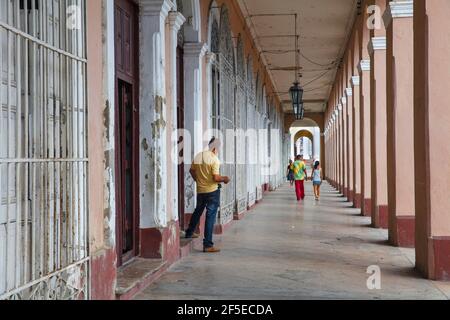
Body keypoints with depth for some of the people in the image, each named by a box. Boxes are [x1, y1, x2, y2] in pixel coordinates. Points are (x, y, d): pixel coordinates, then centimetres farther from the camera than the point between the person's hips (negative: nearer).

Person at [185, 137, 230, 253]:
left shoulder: (198, 156, 3)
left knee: (198, 212, 27)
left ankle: (189, 233, 45)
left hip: (200, 190, 6)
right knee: (210, 216, -3)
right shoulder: (214, 159, -16)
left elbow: (192, 171, 16)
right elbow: (216, 178, -21)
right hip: (212, 191, -6)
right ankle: (208, 245, -2)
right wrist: (225, 179, -2)